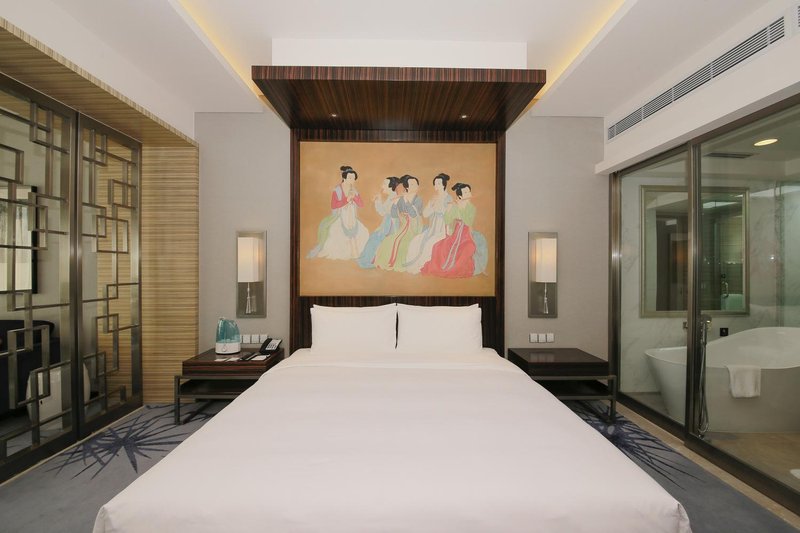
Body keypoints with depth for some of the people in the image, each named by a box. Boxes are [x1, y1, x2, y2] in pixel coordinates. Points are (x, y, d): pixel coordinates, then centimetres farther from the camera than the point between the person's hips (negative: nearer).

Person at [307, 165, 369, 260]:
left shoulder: (354, 190, 6)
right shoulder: (337, 190, -9)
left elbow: (361, 205, -2)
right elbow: (333, 206, -20)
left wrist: (354, 196, -17)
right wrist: (347, 200, -20)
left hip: (352, 220, 5)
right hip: (339, 218, -5)